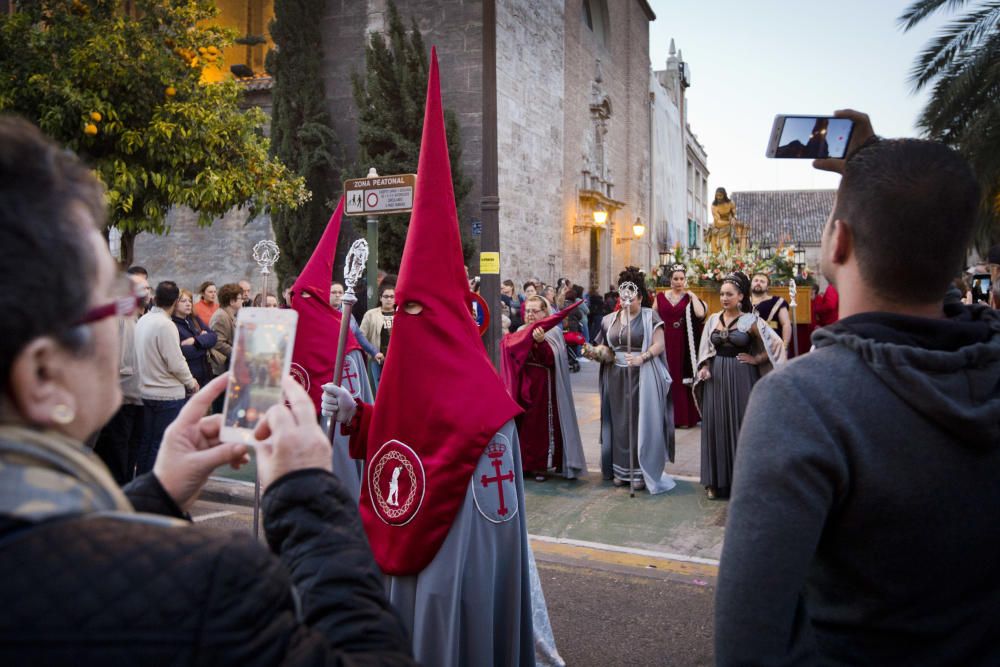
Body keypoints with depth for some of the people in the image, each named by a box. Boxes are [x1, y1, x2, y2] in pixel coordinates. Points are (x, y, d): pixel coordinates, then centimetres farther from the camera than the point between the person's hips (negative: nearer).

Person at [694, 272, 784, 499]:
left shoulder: (751, 320, -5)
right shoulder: (713, 319, 7)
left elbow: (776, 344, -4)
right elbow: (705, 350, 12)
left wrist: (755, 359, -5)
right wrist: (704, 368, -4)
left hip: (741, 378, -3)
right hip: (716, 378, 4)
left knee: (741, 425, 1)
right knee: (716, 426, 5)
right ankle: (716, 481, 14)